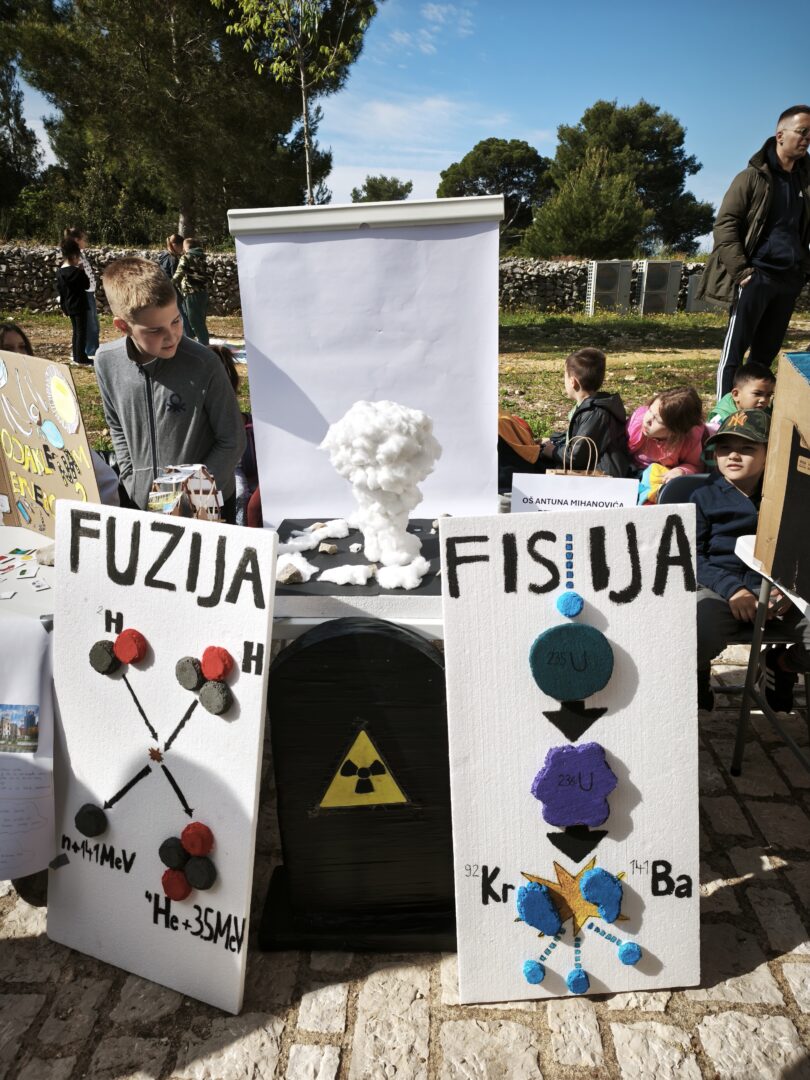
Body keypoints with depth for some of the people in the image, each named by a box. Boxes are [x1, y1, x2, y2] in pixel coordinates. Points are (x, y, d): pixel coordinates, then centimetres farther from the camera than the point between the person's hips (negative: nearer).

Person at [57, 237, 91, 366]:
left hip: (69, 306, 8)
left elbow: (60, 291, 11)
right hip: (79, 305, -8)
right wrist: (82, 270, -3)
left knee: (76, 331, 16)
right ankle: (81, 357, 0)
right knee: (81, 331, -1)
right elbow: (86, 285, -8)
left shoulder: (60, 272, 6)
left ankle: (77, 356, 21)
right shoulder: (76, 271, -18)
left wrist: (64, 307, 18)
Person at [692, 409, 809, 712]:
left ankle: (780, 665, 16)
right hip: (720, 586, -2)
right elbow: (692, 556, 0)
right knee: (695, 638, -35)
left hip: (778, 588, 3)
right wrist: (731, 588, -16)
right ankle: (698, 672, 6)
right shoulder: (704, 497, 11)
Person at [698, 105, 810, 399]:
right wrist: (740, 269, -15)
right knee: (735, 351, -6)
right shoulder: (753, 177, -1)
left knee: (766, 353, 8)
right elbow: (724, 224, -7)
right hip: (757, 276, -6)